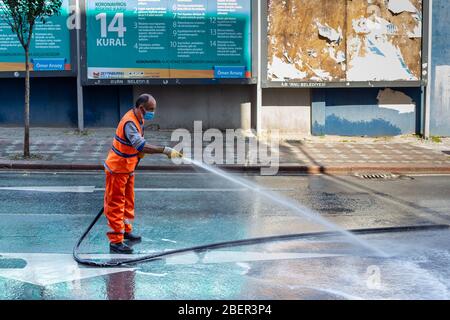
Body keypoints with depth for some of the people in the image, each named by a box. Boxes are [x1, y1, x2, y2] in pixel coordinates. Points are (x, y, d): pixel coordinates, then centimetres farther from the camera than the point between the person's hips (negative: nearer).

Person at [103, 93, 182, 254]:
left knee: (128, 201, 20)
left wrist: (140, 152, 2)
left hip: (128, 168, 9)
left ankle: (126, 231, 36)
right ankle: (116, 241, 1)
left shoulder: (139, 119, 2)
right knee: (115, 205, -3)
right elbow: (141, 146, -42)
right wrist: (165, 150, -45)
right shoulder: (129, 123, -29)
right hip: (117, 169, -9)